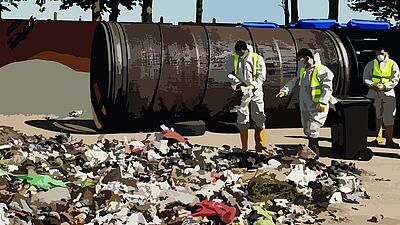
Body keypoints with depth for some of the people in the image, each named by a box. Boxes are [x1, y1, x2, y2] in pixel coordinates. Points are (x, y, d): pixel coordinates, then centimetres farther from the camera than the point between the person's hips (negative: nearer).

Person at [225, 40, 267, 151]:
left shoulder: (257, 59, -1)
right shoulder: (232, 60, 6)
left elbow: (262, 76, -4)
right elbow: (229, 74, 4)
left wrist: (253, 86, -18)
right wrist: (237, 83, -14)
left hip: (256, 92, -1)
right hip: (241, 92, 1)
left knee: (259, 119, -2)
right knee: (242, 119, 1)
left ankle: (260, 145, 7)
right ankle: (244, 147, 5)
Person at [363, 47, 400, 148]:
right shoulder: (371, 64, 6)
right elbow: (366, 78, 6)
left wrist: (384, 86, -16)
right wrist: (372, 85, -12)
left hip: (388, 93, -2)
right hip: (374, 92, 2)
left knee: (388, 117, -6)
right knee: (377, 116, 7)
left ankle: (389, 140, 1)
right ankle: (378, 138, 17)